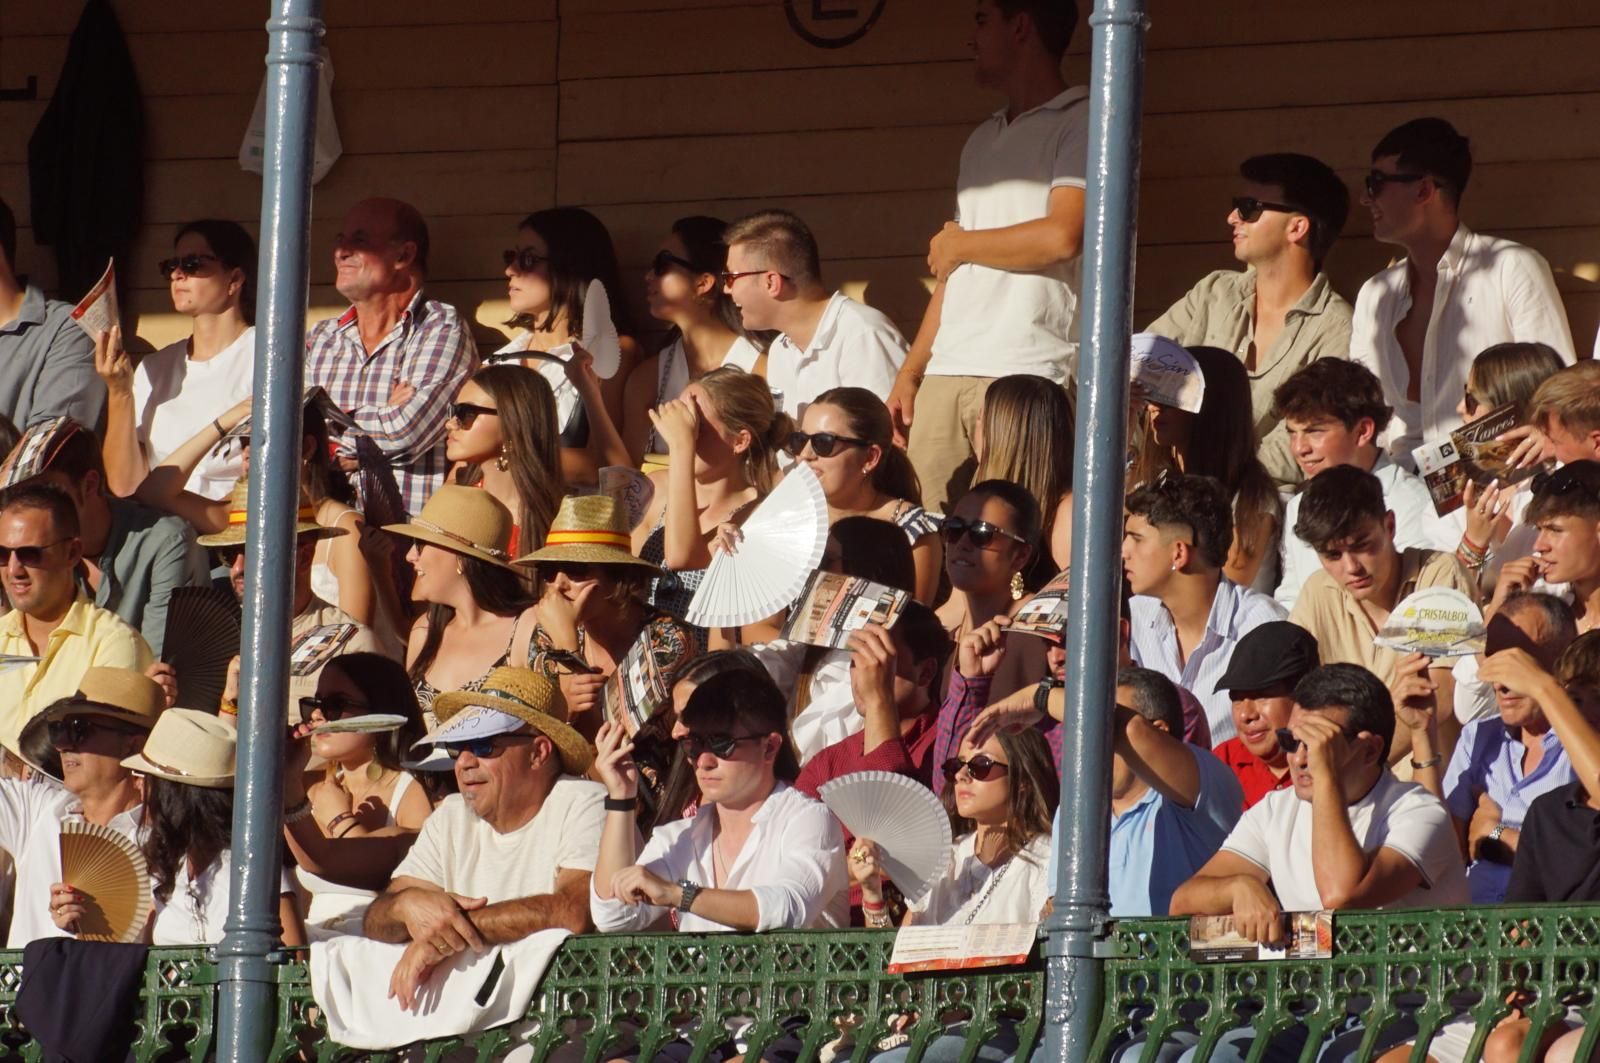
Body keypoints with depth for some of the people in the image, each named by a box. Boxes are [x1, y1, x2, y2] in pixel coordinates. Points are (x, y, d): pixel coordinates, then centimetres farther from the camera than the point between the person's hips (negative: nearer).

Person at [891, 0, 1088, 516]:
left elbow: (1062, 236, -15)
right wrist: (910, 372, 16)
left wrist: (957, 245, 0)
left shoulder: (1079, 123, 0)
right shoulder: (983, 141, 24)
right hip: (946, 377, 7)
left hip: (1028, 377, -7)